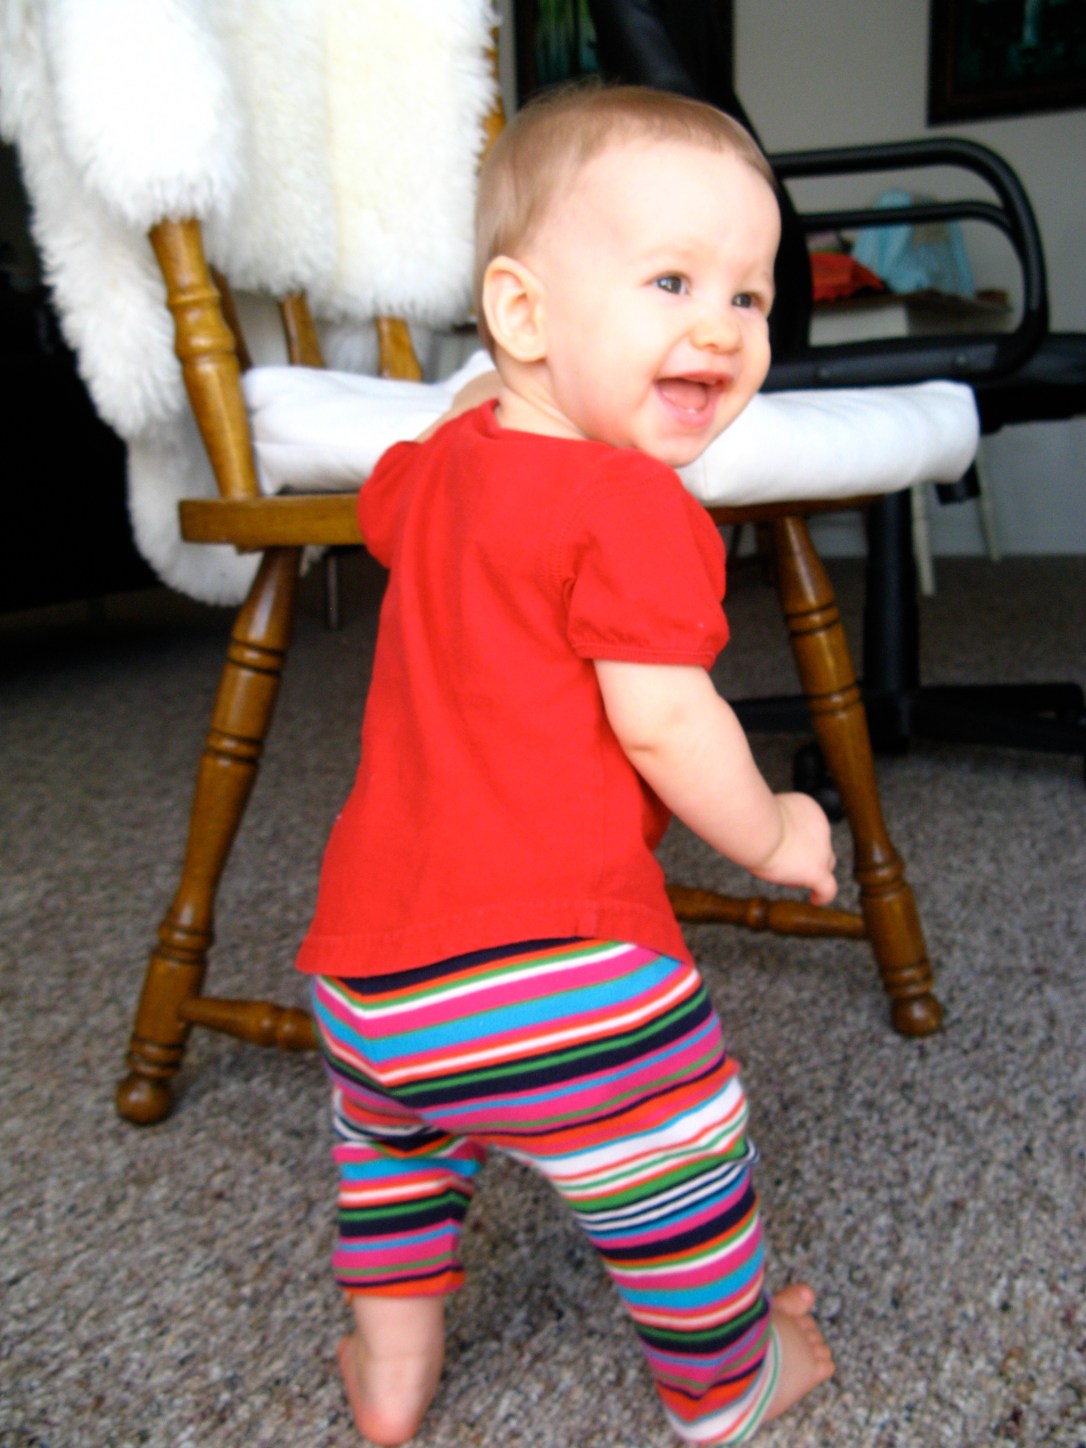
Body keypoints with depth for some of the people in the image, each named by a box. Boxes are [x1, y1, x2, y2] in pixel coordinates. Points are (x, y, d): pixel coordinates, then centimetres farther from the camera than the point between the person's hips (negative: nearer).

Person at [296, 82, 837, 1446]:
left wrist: (482, 410, 51)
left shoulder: (435, 467, 12)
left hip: (366, 953, 8)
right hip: (553, 961, -8)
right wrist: (773, 835, 0)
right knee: (679, 1165, 16)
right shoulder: (629, 505, -13)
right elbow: (661, 724, -19)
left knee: (392, 1132, 34)